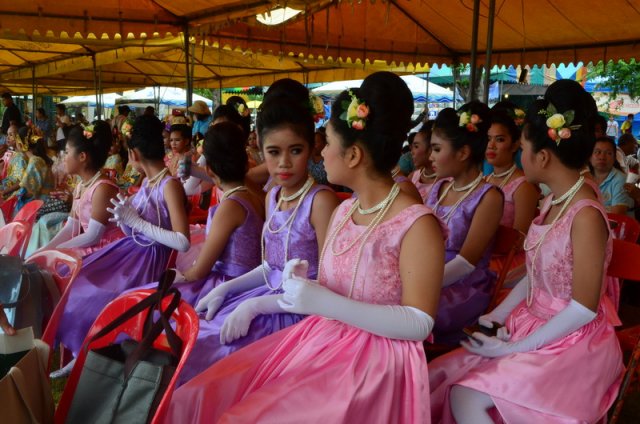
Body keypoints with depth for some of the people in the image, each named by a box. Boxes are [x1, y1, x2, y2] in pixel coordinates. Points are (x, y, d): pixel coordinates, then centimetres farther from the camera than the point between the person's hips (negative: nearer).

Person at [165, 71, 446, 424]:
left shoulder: (418, 225, -14)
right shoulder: (342, 210, 10)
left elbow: (419, 325, -18)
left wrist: (324, 302, -23)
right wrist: (303, 284, 0)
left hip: (374, 361, -7)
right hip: (319, 340, 7)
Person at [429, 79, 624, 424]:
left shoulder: (585, 215, -22)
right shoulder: (552, 202, 6)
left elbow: (584, 308, -22)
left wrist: (515, 348, -18)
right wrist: (497, 315, 1)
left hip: (571, 342, -8)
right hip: (532, 326, 8)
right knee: (439, 380, -1)